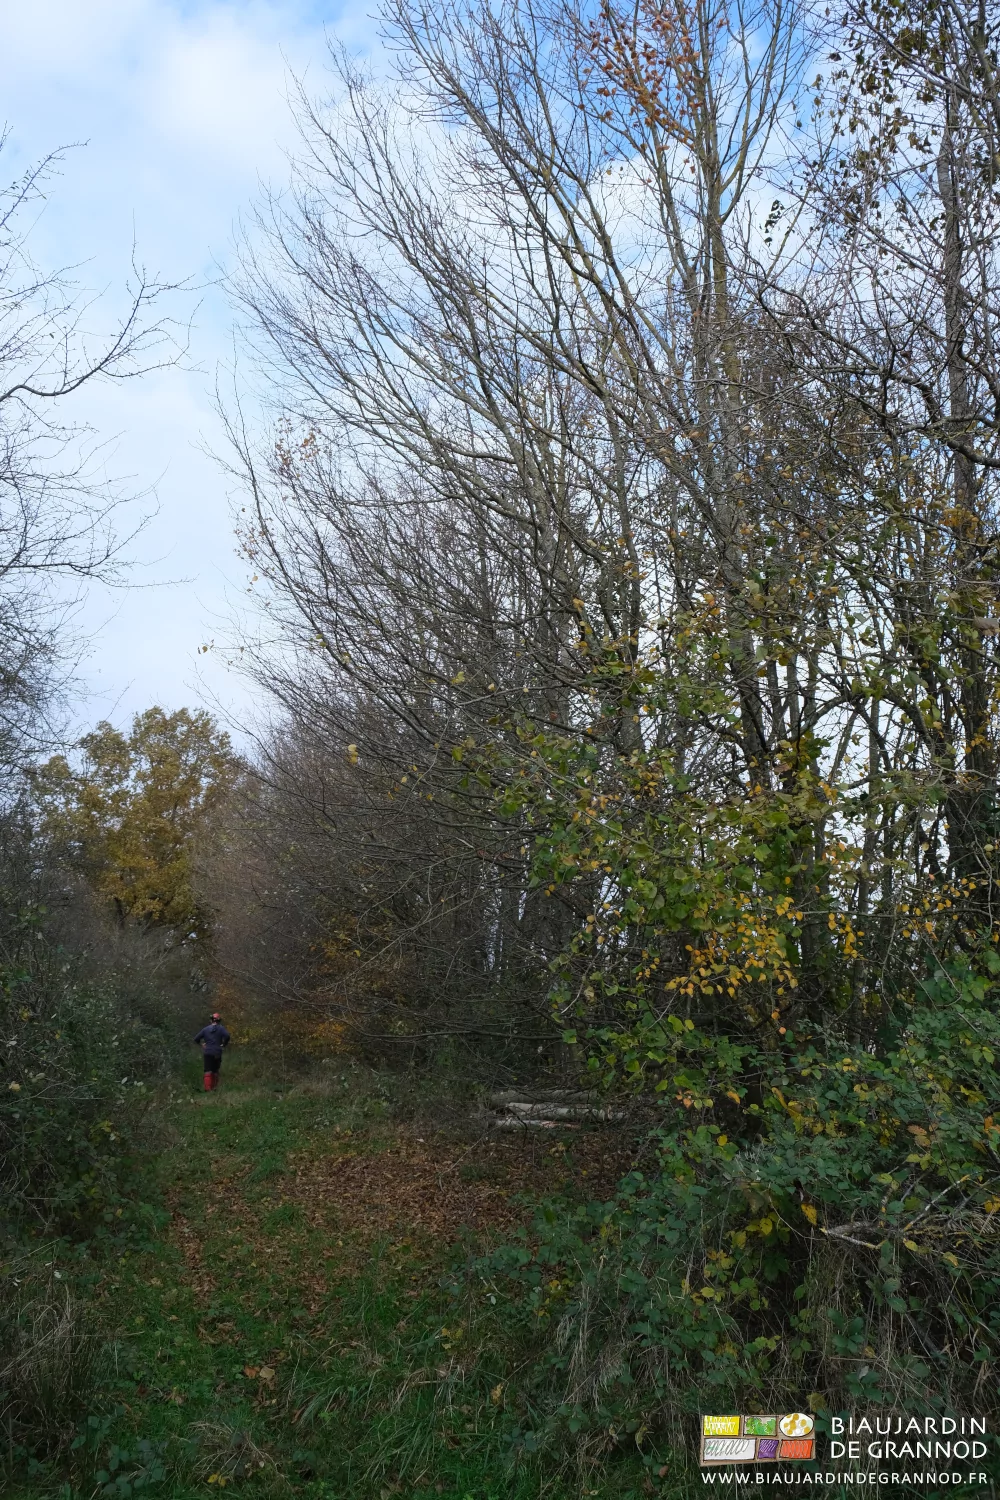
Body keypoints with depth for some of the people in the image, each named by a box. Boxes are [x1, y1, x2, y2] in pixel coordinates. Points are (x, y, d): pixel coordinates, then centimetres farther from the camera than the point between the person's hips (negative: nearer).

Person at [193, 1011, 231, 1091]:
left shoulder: (205, 1029, 8)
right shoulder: (221, 1028, -1)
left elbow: (196, 1039, 7)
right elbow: (227, 1036, -17)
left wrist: (201, 1044, 19)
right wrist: (224, 1044, -2)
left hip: (207, 1053, 1)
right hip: (217, 1053, -1)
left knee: (208, 1071, -3)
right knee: (215, 1071, 13)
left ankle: (207, 1088, -17)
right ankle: (214, 1087, 15)